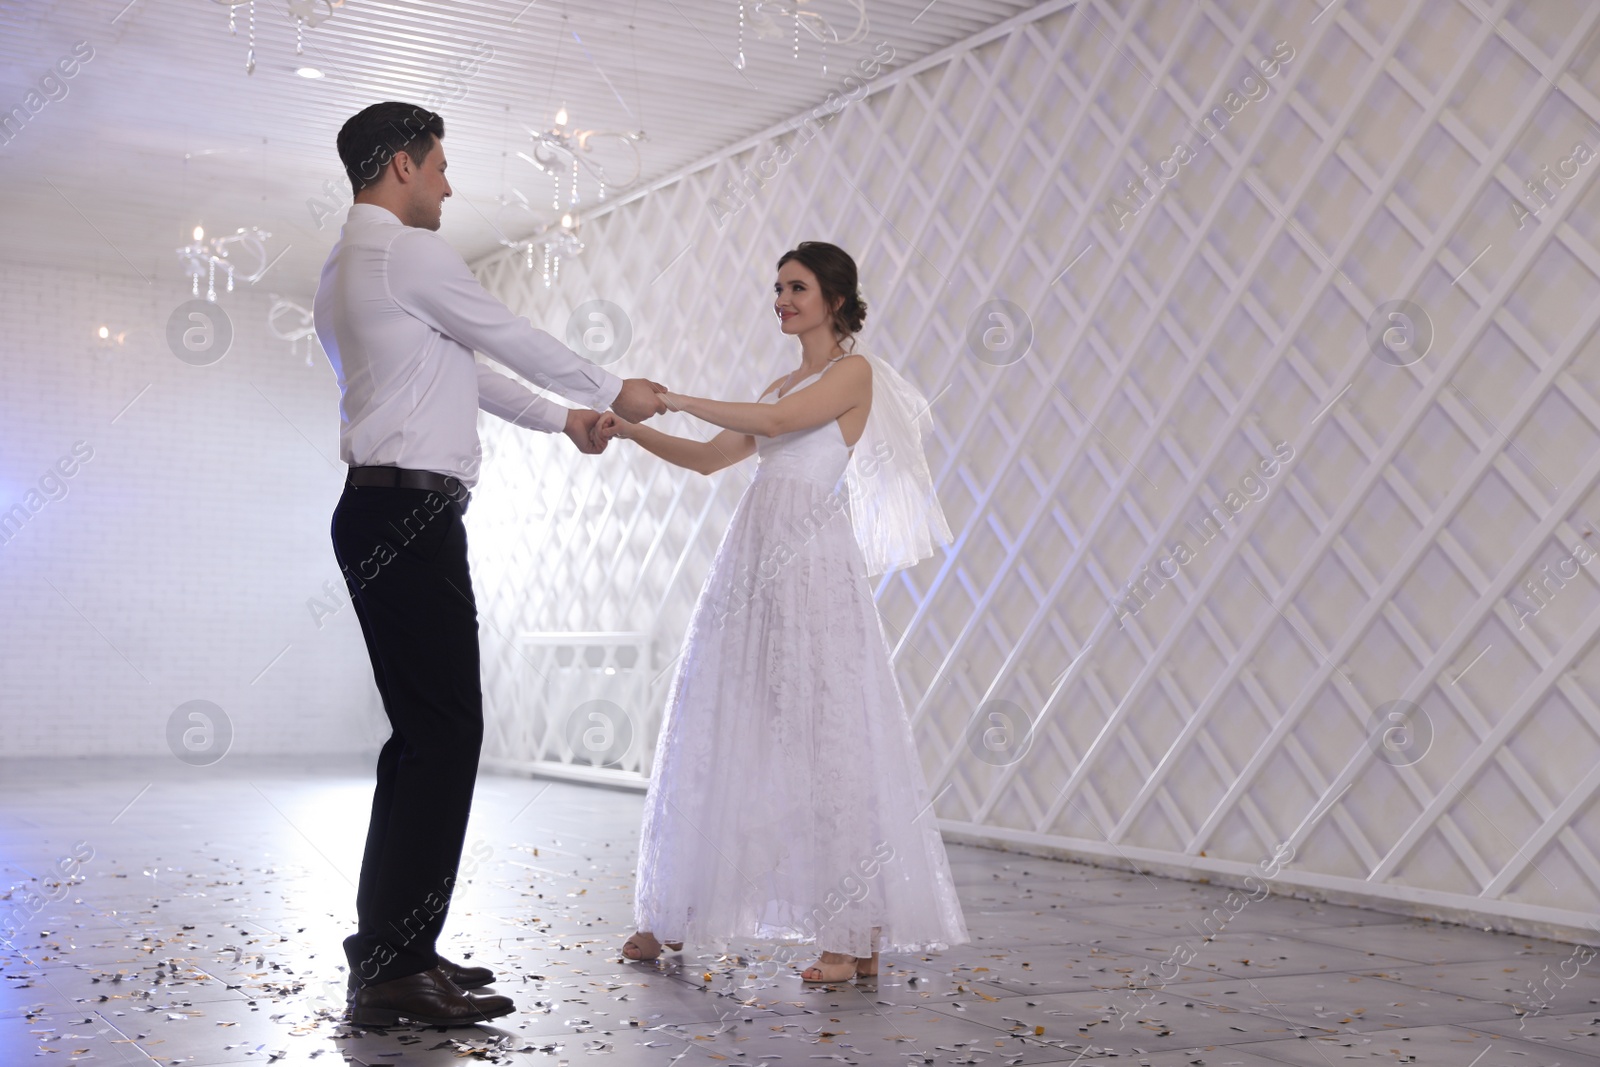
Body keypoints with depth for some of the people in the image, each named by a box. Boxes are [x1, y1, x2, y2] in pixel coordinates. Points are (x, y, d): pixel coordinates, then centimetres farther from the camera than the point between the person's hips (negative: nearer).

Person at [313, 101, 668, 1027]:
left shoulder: (347, 271, 23)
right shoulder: (410, 254, -8)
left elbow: (461, 368, 30)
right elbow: (516, 342, 0)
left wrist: (560, 418, 37)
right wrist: (613, 391, 16)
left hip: (385, 516, 11)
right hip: (410, 513, -11)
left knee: (424, 733, 12)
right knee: (447, 733, -11)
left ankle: (388, 952, 16)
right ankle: (395, 970, -10)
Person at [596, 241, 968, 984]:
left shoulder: (854, 372, 0)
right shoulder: (783, 385, 23)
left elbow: (777, 421, -14)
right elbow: (710, 458, 24)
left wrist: (678, 400, -8)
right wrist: (637, 432, 11)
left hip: (811, 563, -7)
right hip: (751, 559, 8)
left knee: (826, 740, -7)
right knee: (719, 735, 7)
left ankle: (856, 935, -1)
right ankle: (672, 917, 16)